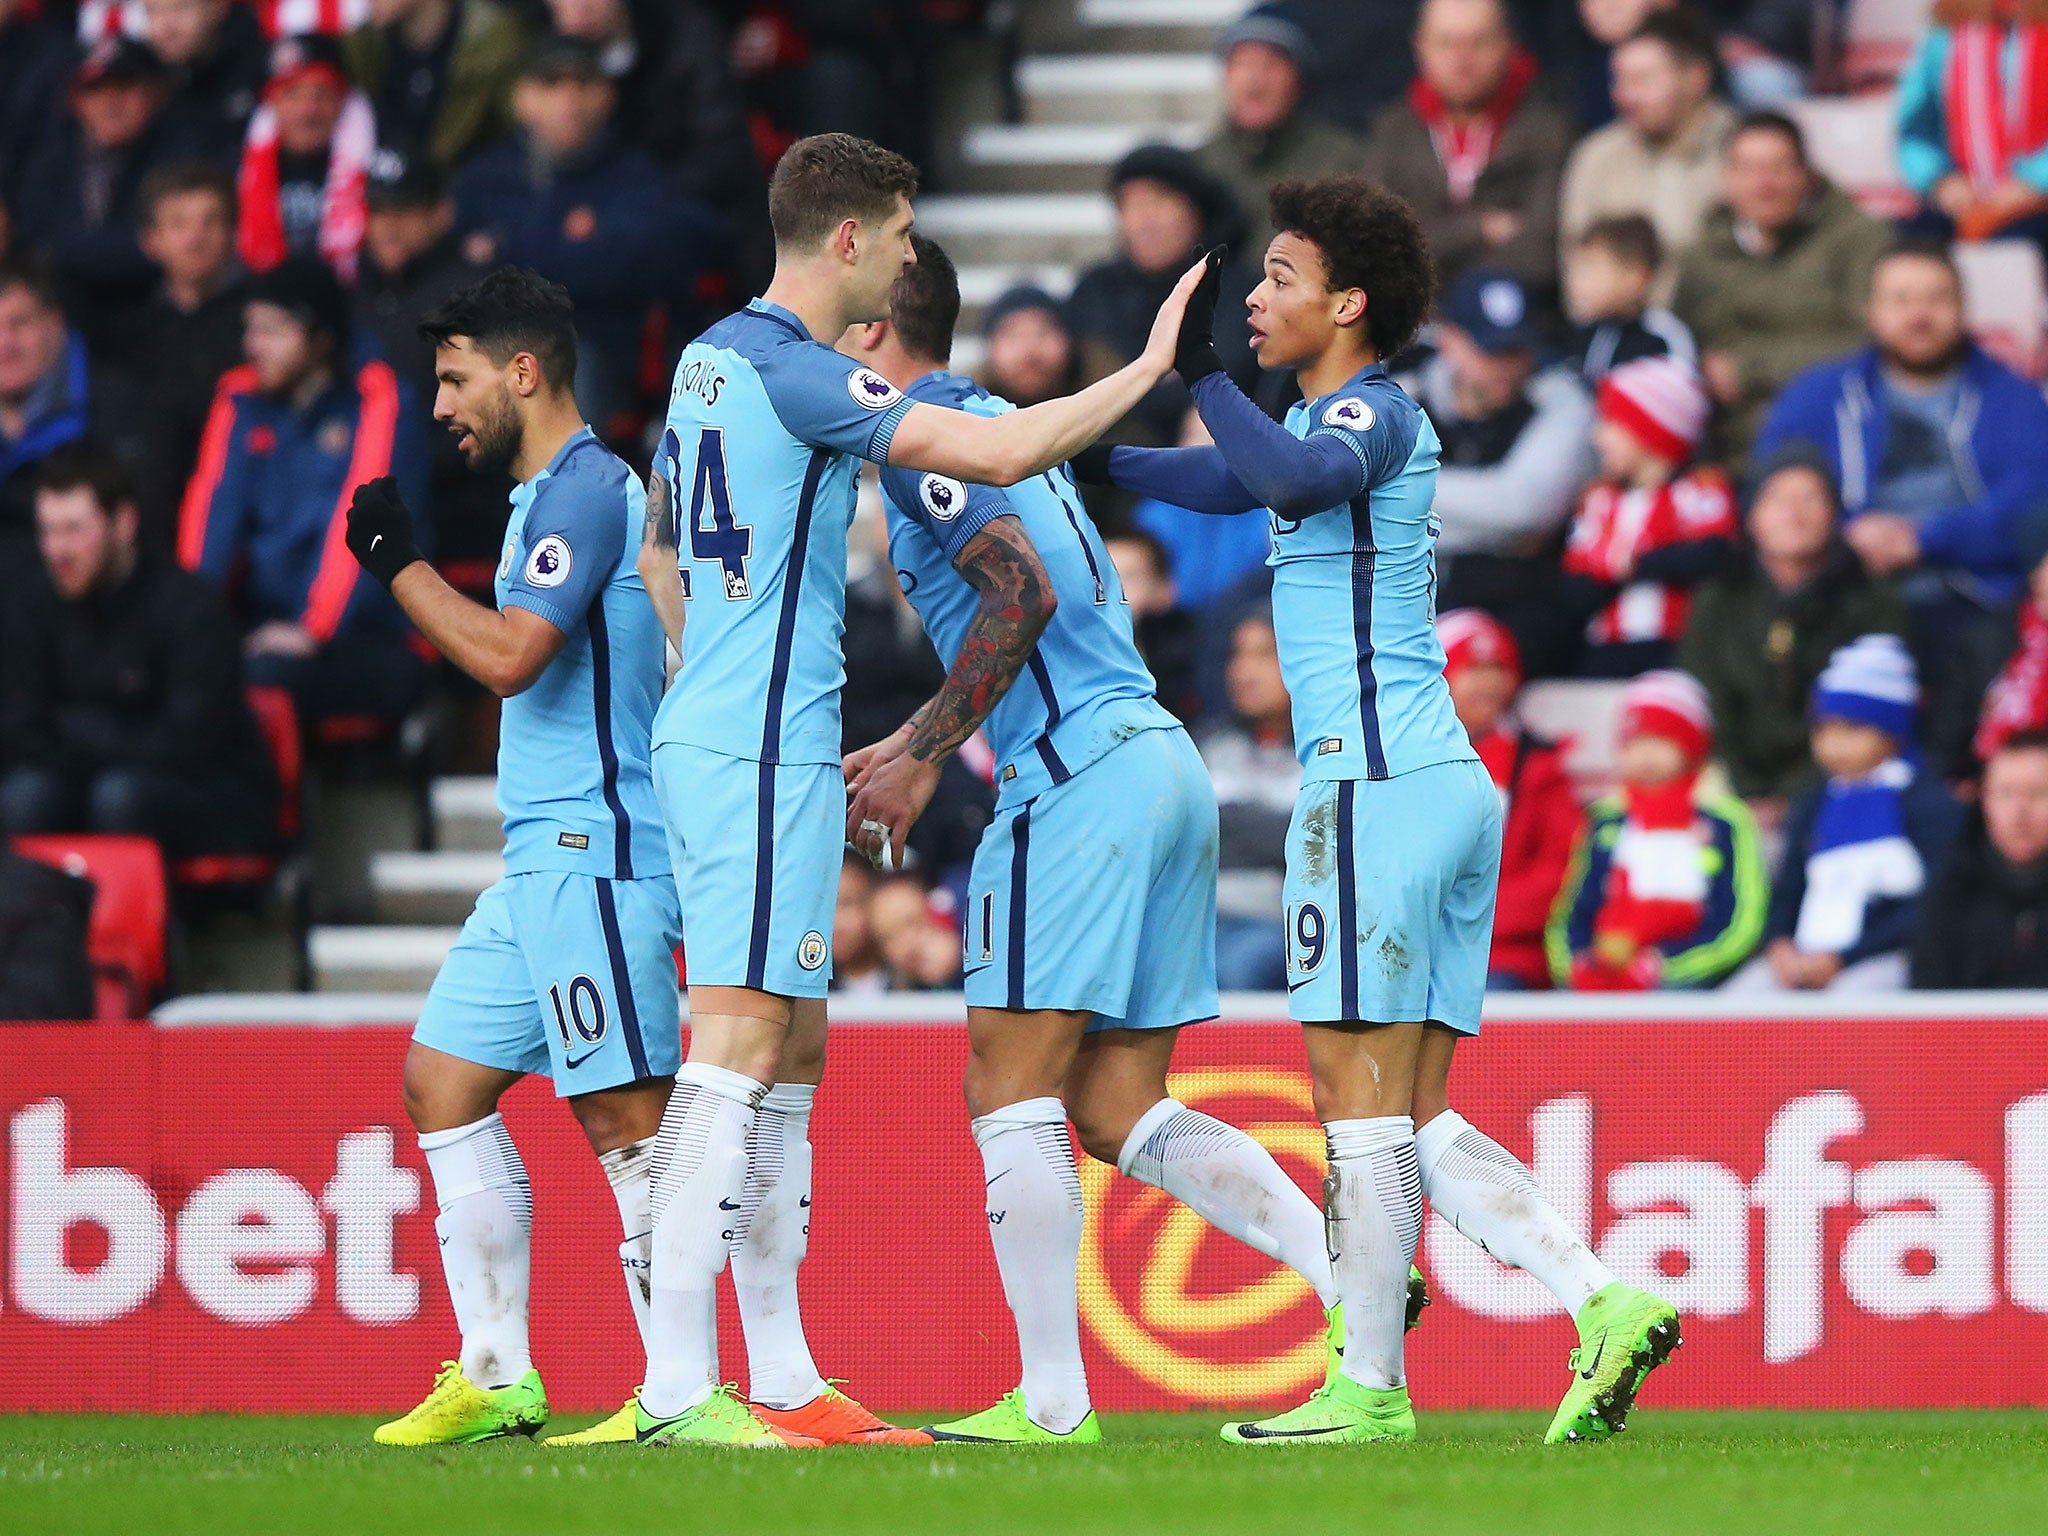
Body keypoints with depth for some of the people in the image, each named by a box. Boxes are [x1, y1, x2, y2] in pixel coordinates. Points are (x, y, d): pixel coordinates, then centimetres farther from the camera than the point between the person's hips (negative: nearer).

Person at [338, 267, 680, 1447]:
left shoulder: (586, 487, -12)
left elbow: (510, 655, -21)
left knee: (626, 1118, -11)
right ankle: (498, 1380, 10)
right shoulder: (552, 496, 20)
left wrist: (401, 564, -12)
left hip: (593, 851, -11)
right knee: (444, 1078, 10)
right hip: (548, 857, 11)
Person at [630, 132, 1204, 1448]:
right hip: (764, 757, -10)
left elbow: (660, 556, 26)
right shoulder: (794, 372, -14)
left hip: (712, 738, 10)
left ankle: (782, 1380, 13)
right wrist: (1152, 368, -11)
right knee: (737, 1046, -12)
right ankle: (678, 1385, -15)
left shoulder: (714, 361, 15)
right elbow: (996, 452, -20)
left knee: (790, 1055, 11)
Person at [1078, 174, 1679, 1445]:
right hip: (1449, 783, 9)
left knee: (1359, 1093, -7)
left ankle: (1370, 1387, -6)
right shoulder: (1356, 421, 22)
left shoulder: (1373, 411, -7)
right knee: (1417, 1119, 7)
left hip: (1377, 781, -9)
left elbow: (1298, 476, -31)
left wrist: (1201, 369, -20)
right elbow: (1234, 478, 39)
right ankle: (1605, 1304, -5)